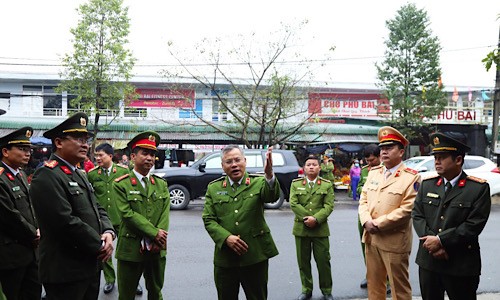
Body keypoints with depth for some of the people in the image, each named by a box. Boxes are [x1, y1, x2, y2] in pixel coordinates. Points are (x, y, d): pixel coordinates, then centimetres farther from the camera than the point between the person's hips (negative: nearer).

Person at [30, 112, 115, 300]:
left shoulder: (79, 174, 15)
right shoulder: (47, 176, -17)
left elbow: (98, 209, 15)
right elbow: (66, 222, -24)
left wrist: (108, 233, -5)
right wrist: (100, 246, -14)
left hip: (91, 266, 9)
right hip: (65, 271, -9)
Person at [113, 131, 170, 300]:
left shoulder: (161, 184, 9)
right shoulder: (121, 184, -5)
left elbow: (165, 213, 0)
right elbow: (127, 214, -15)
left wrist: (157, 241, -13)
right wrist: (154, 233, -18)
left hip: (157, 250, 4)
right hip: (131, 249, -4)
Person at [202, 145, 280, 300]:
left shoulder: (258, 183, 0)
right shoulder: (213, 188, 4)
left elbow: (272, 196, -21)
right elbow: (208, 219, 0)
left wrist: (269, 174, -42)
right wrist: (226, 238, -17)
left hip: (255, 255, -1)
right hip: (224, 257, 1)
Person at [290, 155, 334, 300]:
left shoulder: (327, 185, 5)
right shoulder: (296, 184, 7)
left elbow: (328, 206, -5)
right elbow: (293, 204, -4)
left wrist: (316, 219, -18)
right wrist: (306, 218, -14)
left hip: (320, 229, -1)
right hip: (301, 228, 1)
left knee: (323, 260, 4)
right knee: (303, 261, 8)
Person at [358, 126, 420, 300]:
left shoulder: (411, 177, -9)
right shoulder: (373, 173, 12)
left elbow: (407, 209, -17)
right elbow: (364, 200, 8)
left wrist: (379, 224, -17)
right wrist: (367, 222, -10)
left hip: (394, 242, -6)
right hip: (371, 238, 6)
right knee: (374, 284, 18)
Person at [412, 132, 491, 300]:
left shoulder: (479, 188, -6)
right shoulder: (427, 184, 7)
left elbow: (474, 225, -14)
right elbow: (417, 215, 2)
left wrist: (440, 240, -16)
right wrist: (430, 242, -12)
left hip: (462, 265, -4)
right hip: (428, 261, 4)